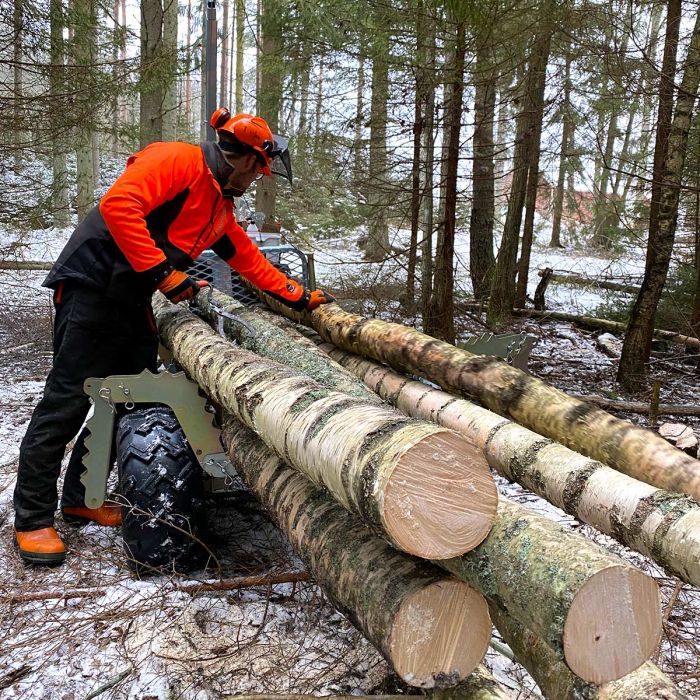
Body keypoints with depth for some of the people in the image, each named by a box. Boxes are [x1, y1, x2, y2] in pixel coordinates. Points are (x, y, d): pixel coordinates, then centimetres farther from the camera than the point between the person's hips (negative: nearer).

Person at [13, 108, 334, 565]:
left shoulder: (222, 207, 17)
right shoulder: (178, 161, -13)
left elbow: (250, 259, 25)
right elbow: (118, 205, -26)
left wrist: (299, 297, 26)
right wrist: (162, 272, -25)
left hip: (133, 302, 10)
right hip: (91, 285, -10)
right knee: (68, 399, -6)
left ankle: (80, 498, 22)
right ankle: (33, 519, 5)